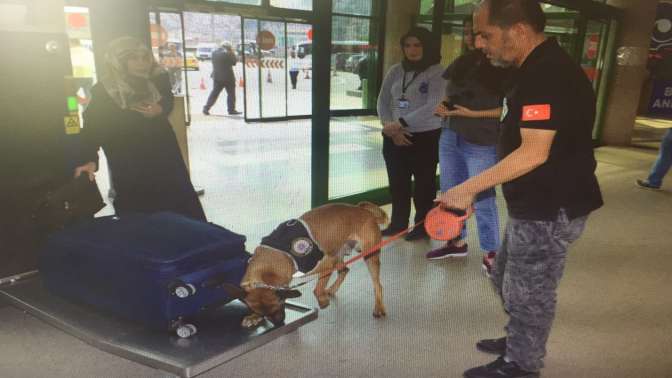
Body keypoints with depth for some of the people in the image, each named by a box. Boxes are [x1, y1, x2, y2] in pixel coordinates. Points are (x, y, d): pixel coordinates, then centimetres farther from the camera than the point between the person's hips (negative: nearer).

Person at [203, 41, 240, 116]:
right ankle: (231, 110, 10)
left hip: (217, 77, 6)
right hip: (227, 77, -6)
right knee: (231, 93, 7)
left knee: (214, 93, 10)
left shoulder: (214, 53, 7)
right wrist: (232, 53, 5)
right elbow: (235, 61, -8)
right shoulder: (227, 53, -15)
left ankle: (206, 108, 4)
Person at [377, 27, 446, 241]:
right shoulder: (395, 71, 7)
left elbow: (432, 107, -18)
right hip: (394, 138, 5)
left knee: (424, 184, 8)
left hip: (426, 137, -4)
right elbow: (383, 101, 8)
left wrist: (399, 123, -21)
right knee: (397, 183, 12)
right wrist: (390, 128, -8)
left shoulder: (436, 73, -8)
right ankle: (398, 223, 27)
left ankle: (423, 225, 22)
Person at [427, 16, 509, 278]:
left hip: (482, 144, -7)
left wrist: (474, 114, -17)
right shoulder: (461, 63, 10)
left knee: (482, 199, -1)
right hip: (450, 138, 7)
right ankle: (457, 243, 31)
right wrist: (443, 107, 0)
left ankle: (491, 253, 15)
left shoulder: (501, 68, -8)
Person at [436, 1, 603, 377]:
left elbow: (534, 153, -28)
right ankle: (520, 342, 44)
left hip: (550, 209, -10)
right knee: (509, 279, 24)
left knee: (528, 293, 7)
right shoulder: (540, 68, 10)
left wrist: (469, 188, -24)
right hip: (537, 204, 10)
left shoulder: (547, 75, -23)